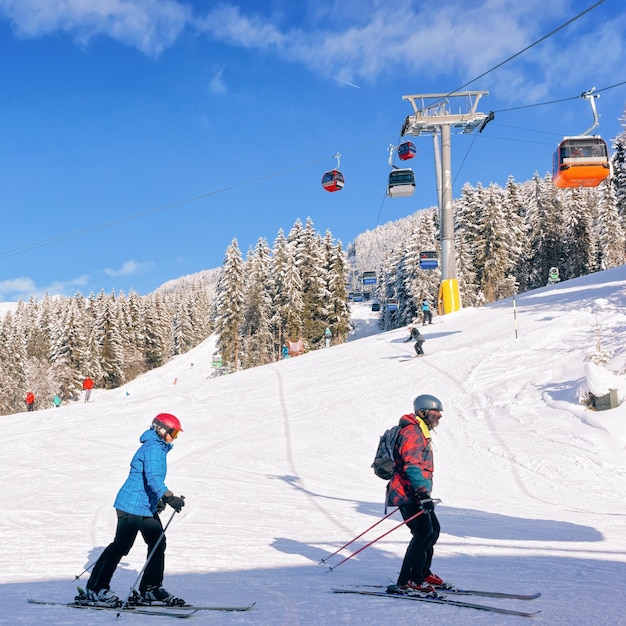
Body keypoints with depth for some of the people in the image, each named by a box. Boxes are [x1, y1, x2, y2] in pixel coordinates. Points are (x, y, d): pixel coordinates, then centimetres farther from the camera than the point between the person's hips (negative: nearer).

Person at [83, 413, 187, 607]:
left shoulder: (158, 448, 15)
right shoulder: (153, 447, -16)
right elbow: (153, 478, -30)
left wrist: (157, 500, 36)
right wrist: (169, 498, -39)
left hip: (146, 507, 11)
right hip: (133, 506, -11)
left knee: (158, 542, 10)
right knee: (121, 546, -6)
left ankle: (151, 588, 18)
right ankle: (95, 588, 3)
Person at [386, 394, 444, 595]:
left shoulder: (420, 433, 20)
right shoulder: (412, 432, -14)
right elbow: (411, 466, -24)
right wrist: (423, 494, -31)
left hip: (414, 494, 11)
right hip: (409, 494, -11)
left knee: (433, 529, 15)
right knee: (424, 533, -17)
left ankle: (422, 572, 25)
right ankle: (407, 581, -17)